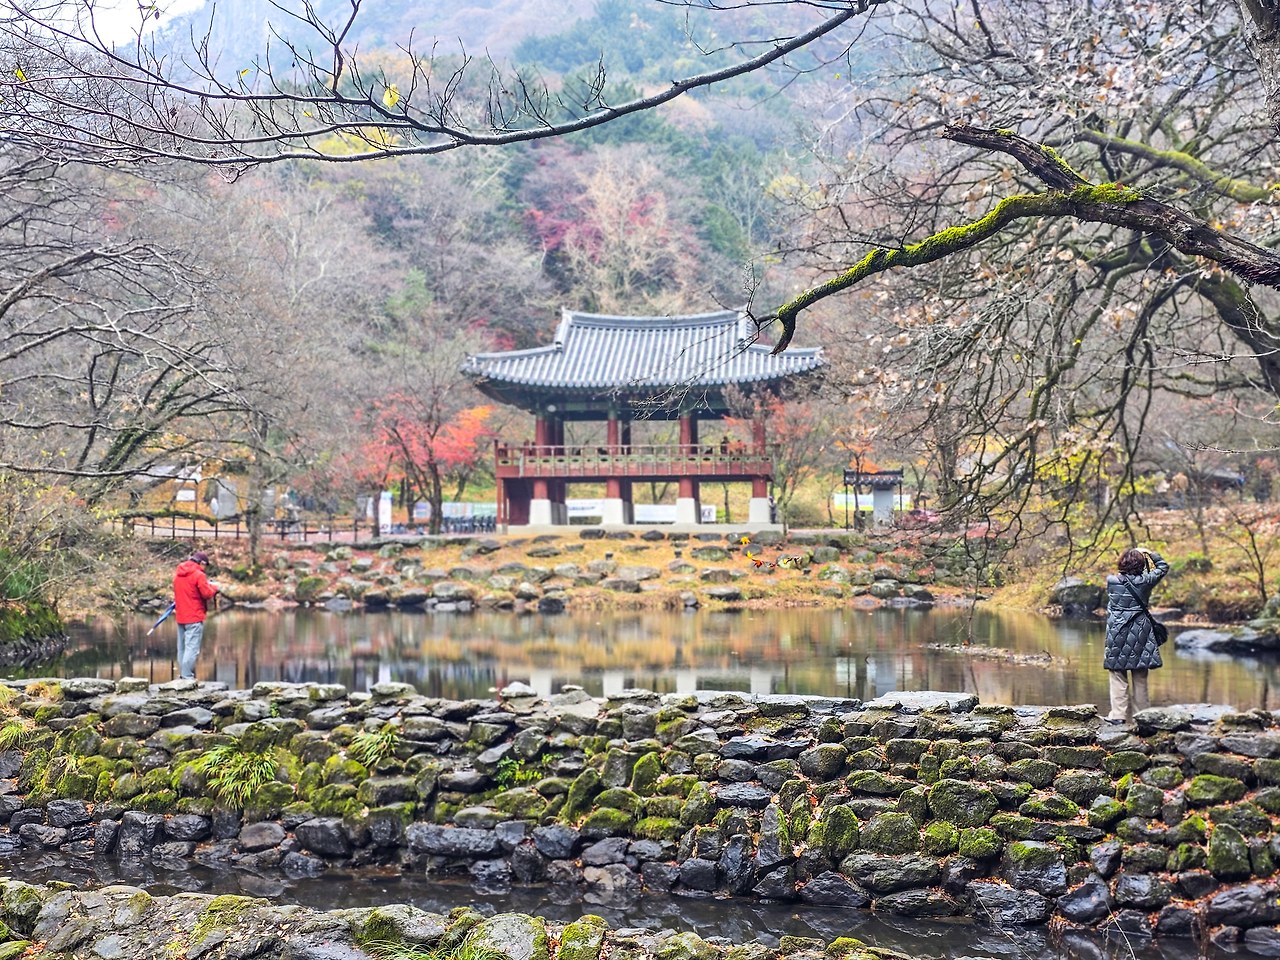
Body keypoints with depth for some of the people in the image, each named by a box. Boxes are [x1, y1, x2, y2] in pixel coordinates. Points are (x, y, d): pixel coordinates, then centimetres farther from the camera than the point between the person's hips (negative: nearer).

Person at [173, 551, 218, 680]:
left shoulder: (178, 573, 10)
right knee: (192, 648, -7)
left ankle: (182, 674, 17)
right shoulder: (198, 575, -14)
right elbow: (207, 594, -14)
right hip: (194, 617, -8)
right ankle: (187, 677, -11)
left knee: (182, 648, 13)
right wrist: (214, 588, 4)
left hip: (180, 616, 8)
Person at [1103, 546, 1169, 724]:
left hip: (1117, 632, -1)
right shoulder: (1145, 581, -5)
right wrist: (1150, 553, 18)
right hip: (1140, 633, 1)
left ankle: (1118, 714, -2)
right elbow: (1163, 567, 12)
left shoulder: (1112, 581, -5)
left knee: (1118, 675, 3)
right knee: (1140, 678, 9)